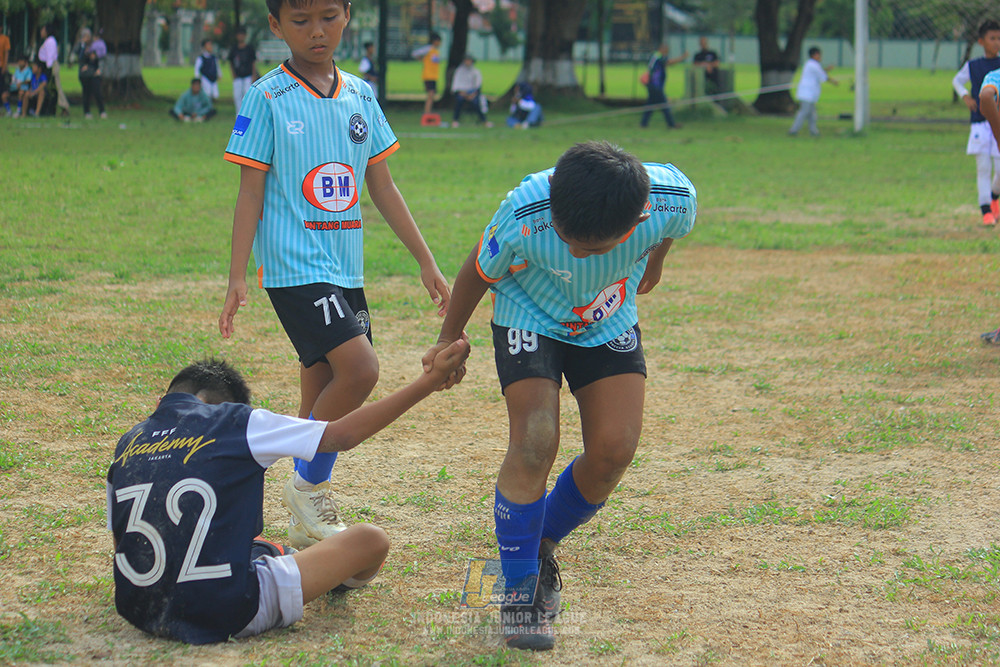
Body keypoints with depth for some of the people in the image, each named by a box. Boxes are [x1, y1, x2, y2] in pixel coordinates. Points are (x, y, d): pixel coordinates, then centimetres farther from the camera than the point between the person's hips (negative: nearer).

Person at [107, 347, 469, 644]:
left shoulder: (128, 442, 8)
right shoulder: (235, 422, -5)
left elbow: (120, 542, 15)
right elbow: (343, 434, -2)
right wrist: (430, 381, 4)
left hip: (138, 612, 6)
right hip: (226, 615, -6)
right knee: (370, 540, 11)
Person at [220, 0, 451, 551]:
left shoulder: (359, 96, 10)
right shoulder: (266, 98, -5)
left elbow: (382, 187, 15)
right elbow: (251, 194, -5)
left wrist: (426, 261, 13)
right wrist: (236, 277, -10)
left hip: (346, 267, 6)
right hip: (294, 265, -6)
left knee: (322, 390, 8)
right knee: (359, 367, -20)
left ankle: (308, 525, 19)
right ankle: (308, 486, -1)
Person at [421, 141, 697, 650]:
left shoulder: (672, 199, -32)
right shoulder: (524, 216, -36)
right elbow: (480, 271, -14)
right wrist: (450, 338, 0)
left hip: (610, 321, 3)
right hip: (531, 317, -3)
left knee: (615, 449, -10)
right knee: (535, 442, -19)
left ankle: (542, 544, 17)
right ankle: (519, 584, -1)